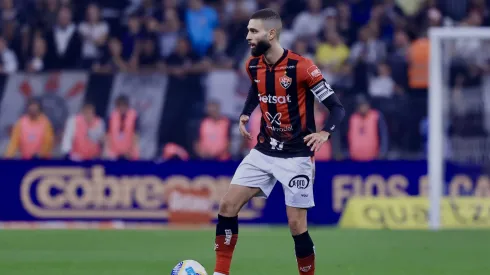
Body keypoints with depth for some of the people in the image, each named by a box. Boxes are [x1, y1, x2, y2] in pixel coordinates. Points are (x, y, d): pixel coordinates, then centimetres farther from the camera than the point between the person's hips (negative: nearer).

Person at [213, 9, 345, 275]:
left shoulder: (301, 67, -19)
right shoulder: (253, 65, 0)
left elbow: (337, 107, -14)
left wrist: (324, 133, -33)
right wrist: (245, 114, 7)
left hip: (296, 156, -6)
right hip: (263, 152, 6)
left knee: (296, 224, -6)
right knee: (228, 205, -3)